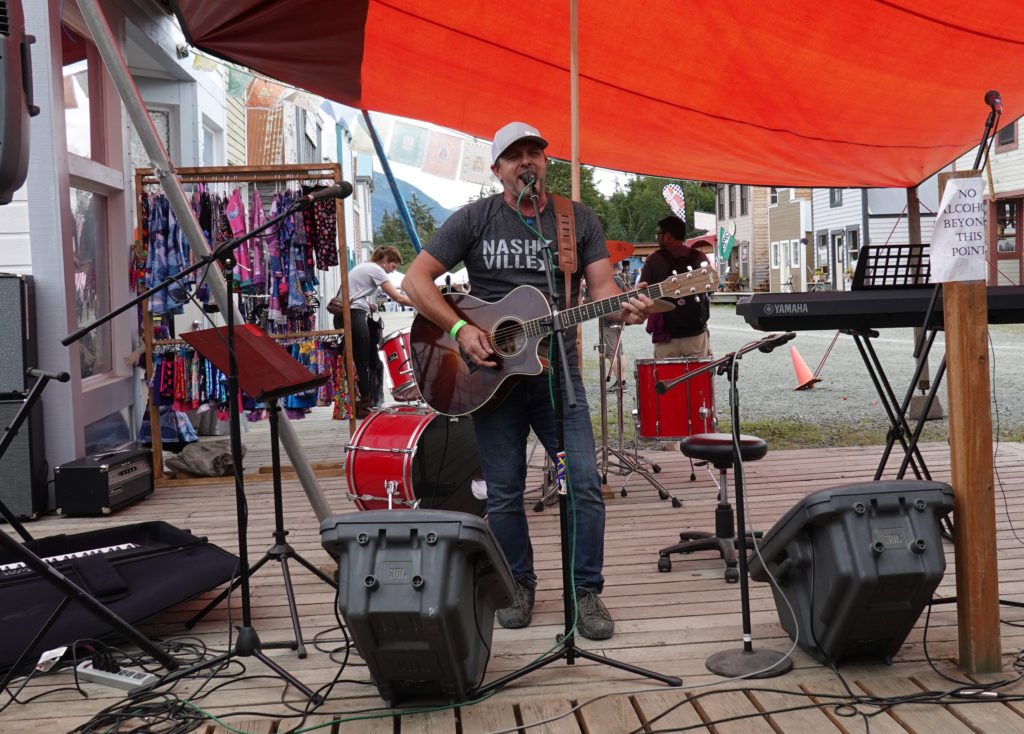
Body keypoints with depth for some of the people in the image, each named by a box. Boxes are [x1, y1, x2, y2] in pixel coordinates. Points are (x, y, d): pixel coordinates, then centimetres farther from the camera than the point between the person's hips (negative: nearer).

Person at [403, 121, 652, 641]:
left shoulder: (579, 220, 7)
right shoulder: (474, 219, 2)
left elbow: (602, 290, 1)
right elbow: (416, 280, -1)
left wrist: (626, 309, -23)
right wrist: (460, 330, -13)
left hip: (557, 370, 1)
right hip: (491, 372, -1)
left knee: (586, 485, -5)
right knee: (504, 494, 6)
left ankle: (587, 592, 10)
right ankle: (517, 586, 25)